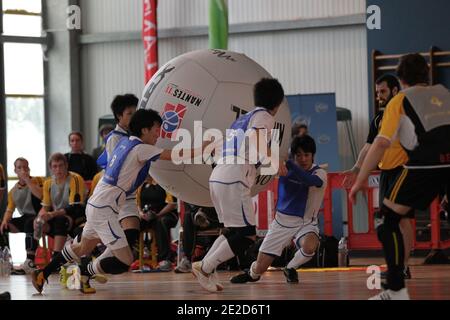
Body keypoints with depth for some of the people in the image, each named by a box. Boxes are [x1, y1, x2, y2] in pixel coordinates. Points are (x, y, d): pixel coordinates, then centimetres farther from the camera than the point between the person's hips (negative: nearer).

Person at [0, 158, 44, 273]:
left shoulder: (37, 181, -1)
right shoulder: (13, 191, 14)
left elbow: (40, 195, -22)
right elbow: (10, 209, 12)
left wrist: (27, 180, -17)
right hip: (25, 218, 7)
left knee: (30, 223, -39)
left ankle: (30, 262, -43)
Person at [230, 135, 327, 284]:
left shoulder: (319, 173, -16)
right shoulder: (283, 167, -6)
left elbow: (309, 181, -39)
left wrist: (288, 163, -46)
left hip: (306, 223, -2)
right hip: (282, 221, 2)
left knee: (309, 246, -38)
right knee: (259, 268, 1)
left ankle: (290, 269, -4)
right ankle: (253, 273, 42)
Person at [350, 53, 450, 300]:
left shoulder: (400, 100, 12)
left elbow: (381, 143, 3)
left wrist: (360, 180, 6)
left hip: (425, 164, -4)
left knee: (388, 222, 9)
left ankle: (397, 290, 1)